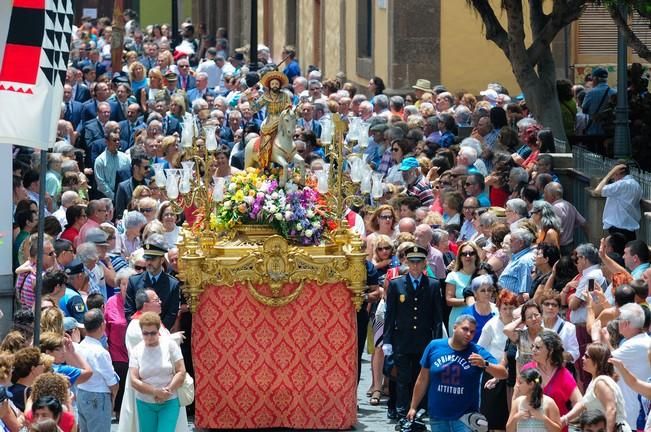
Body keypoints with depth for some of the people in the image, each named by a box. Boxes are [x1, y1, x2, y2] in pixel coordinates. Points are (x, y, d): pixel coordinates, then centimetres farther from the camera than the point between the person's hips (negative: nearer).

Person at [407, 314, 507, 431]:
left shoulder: (477, 352, -5)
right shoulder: (434, 346, -1)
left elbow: (503, 374, -12)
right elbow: (423, 380, 8)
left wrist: (485, 364, -31)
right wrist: (413, 407, 10)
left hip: (465, 417, -2)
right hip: (437, 416, 2)